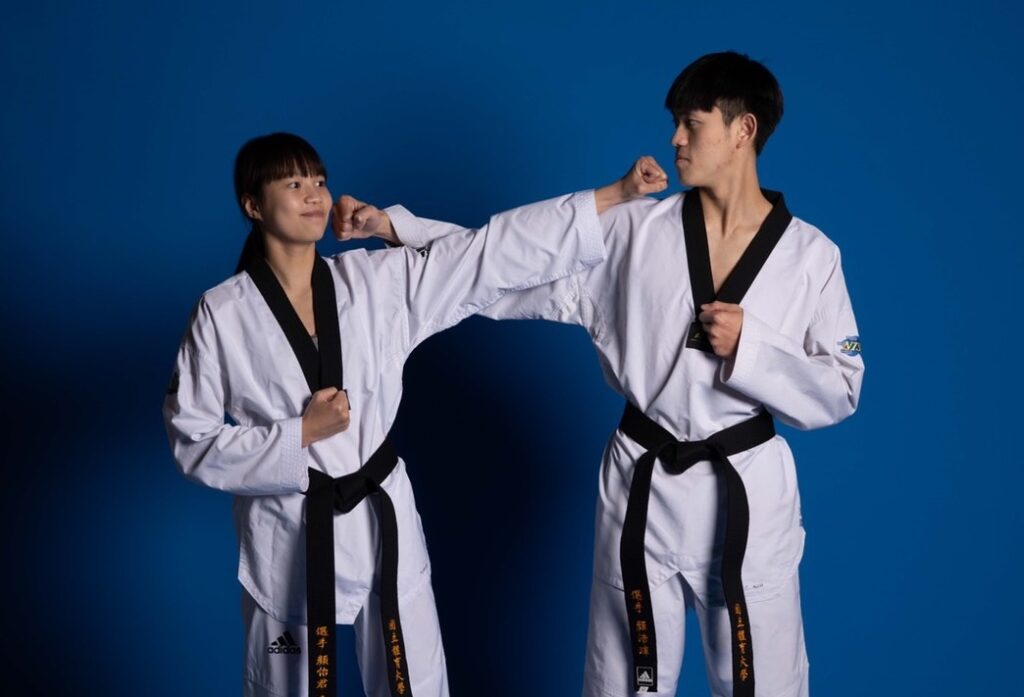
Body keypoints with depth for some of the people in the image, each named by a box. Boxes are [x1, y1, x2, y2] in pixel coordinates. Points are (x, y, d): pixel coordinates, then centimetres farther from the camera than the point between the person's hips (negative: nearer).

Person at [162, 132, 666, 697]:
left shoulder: (379, 281, -3)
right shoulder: (223, 313, -9)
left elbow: (494, 254, -7)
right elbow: (193, 442, -6)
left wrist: (617, 194, -10)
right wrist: (298, 435, -18)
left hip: (381, 519, 2)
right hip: (287, 537, -2)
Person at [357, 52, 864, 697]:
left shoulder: (810, 255, -4)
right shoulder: (636, 229, -2)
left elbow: (839, 391, -3)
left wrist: (746, 348, -18)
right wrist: (396, 228, -9)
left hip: (749, 492, -1)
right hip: (643, 486, 1)